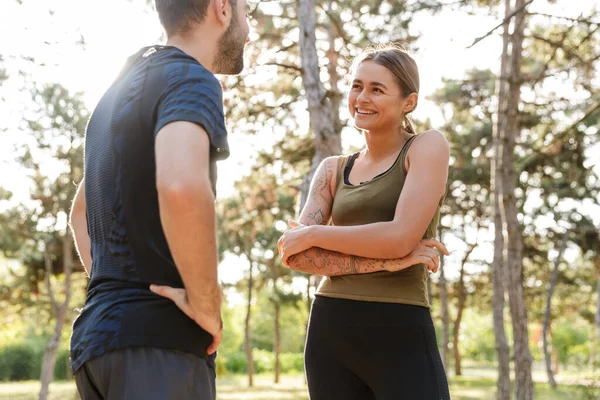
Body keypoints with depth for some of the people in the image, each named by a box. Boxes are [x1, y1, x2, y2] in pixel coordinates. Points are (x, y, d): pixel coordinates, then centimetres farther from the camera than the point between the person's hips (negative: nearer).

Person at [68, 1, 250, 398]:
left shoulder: (121, 91, 18)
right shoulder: (190, 81, -10)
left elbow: (81, 213, 29)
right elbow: (181, 186, -32)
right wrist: (206, 305, -19)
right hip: (159, 337, -9)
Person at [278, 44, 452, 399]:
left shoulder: (428, 147, 0)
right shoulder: (333, 170, 13)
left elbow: (401, 237, -15)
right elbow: (296, 255, 0)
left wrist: (313, 234, -3)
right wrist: (384, 260, -12)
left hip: (401, 335, -4)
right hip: (329, 333, 5)